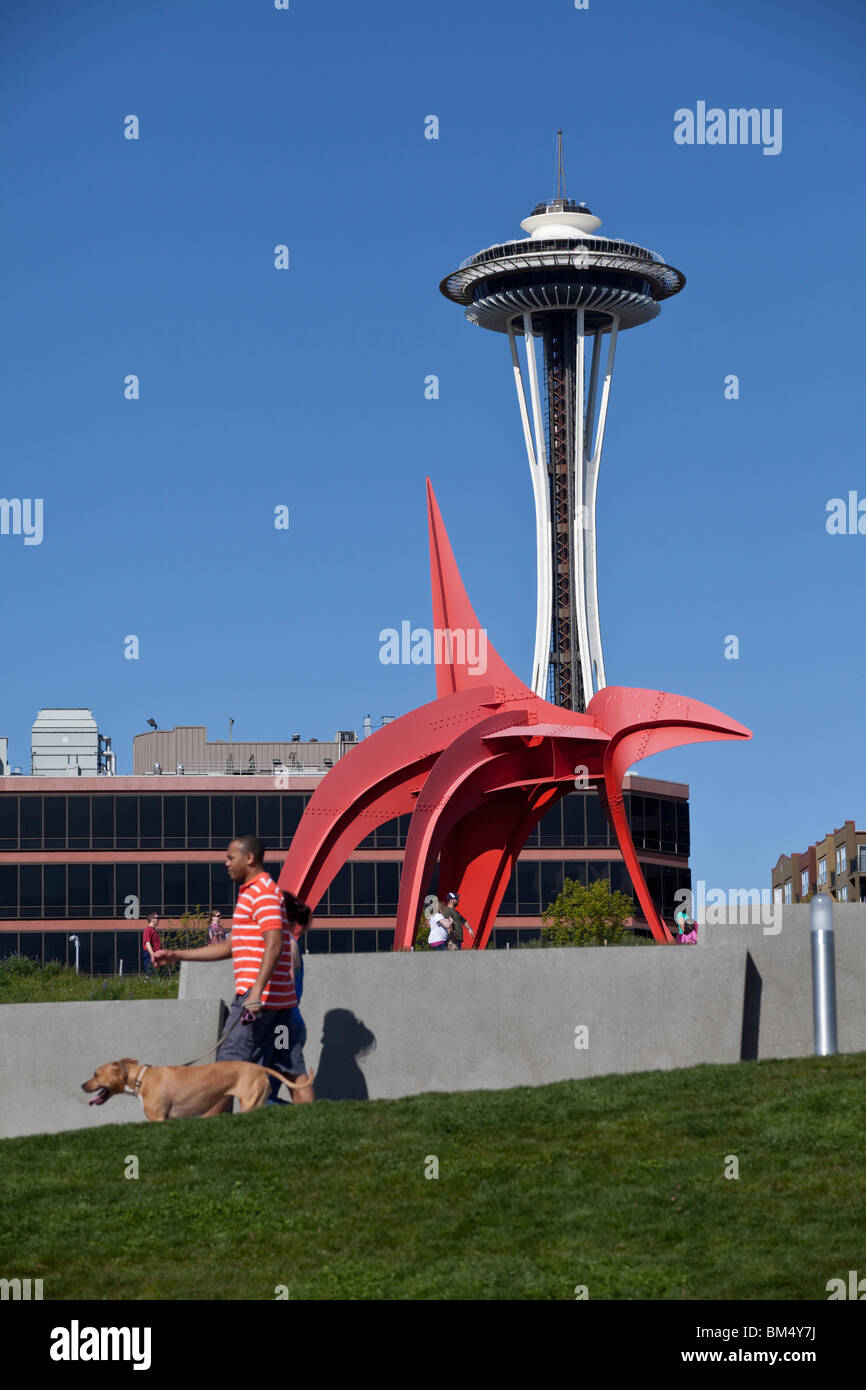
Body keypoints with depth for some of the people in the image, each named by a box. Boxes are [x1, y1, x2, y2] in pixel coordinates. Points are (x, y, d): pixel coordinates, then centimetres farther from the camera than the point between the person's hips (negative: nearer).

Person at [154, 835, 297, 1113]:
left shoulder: (263, 892, -10)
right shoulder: (252, 892, 23)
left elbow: (274, 944, -23)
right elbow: (229, 947, 27)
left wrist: (255, 993, -30)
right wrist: (176, 955, 23)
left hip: (259, 996, -10)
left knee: (229, 1063, -6)